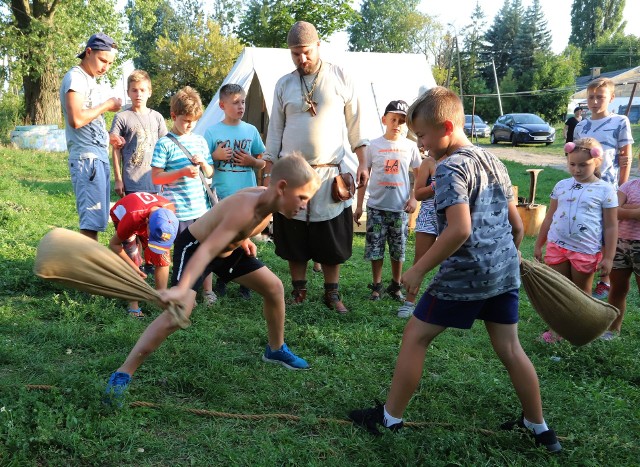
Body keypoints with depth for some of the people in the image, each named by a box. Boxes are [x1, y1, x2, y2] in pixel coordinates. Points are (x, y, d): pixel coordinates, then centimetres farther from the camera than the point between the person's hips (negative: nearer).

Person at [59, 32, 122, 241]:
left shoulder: (90, 80, 20)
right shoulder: (75, 78, -8)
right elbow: (76, 119, -22)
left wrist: (107, 136, 9)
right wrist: (107, 105, -10)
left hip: (99, 156, 10)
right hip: (87, 158, -10)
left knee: (97, 220, 11)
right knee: (92, 222, -12)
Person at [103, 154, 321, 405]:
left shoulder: (268, 197, -13)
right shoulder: (245, 209, -39)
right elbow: (206, 251, -49)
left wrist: (243, 238, 0)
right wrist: (181, 289, -60)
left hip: (228, 247, 9)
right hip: (193, 247, -9)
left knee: (274, 288, 11)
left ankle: (276, 349, 34)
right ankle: (122, 376, -17)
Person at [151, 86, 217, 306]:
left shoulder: (200, 141, 11)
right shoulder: (164, 144, -4)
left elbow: (210, 174, 17)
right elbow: (156, 178, -7)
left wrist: (203, 164, -5)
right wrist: (182, 172, -18)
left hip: (201, 206, 4)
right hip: (178, 210, -4)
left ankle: (208, 291, 21)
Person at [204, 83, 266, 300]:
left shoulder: (251, 130, 5)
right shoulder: (212, 131, -1)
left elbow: (262, 162, 12)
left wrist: (252, 161, -8)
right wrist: (215, 156, -16)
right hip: (221, 196, -1)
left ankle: (245, 282, 18)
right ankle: (221, 279, 23)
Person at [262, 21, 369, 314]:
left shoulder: (340, 78, 1)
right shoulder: (284, 85, 6)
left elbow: (355, 125, 3)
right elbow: (275, 132, 8)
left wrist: (362, 163, -2)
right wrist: (268, 172, 5)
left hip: (331, 174, -1)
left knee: (333, 239, 3)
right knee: (293, 238, 6)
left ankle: (332, 293, 16)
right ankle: (298, 292, 19)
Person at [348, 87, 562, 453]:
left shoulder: (451, 167, -13)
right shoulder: (495, 163, 12)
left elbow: (460, 229, -24)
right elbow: (517, 225, 16)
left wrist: (419, 270, -17)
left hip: (466, 275, -8)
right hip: (506, 272, 8)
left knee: (415, 338, 6)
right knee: (510, 348, 18)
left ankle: (390, 418, 15)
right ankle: (539, 427, 28)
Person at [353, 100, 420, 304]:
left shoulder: (410, 147, 1)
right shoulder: (374, 146, -1)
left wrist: (413, 198, -4)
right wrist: (359, 206, 2)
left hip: (400, 208, 1)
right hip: (376, 207, 0)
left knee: (398, 250, 8)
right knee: (375, 249, 3)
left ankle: (395, 286, 24)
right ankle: (376, 286, 18)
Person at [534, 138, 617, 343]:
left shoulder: (605, 190, -8)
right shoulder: (561, 186, 3)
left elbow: (611, 226, -6)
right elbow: (549, 217, 11)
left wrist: (608, 257, -8)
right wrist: (538, 245, 12)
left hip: (586, 251, -3)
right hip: (557, 246, 4)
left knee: (581, 294, 12)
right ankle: (556, 329, 26)